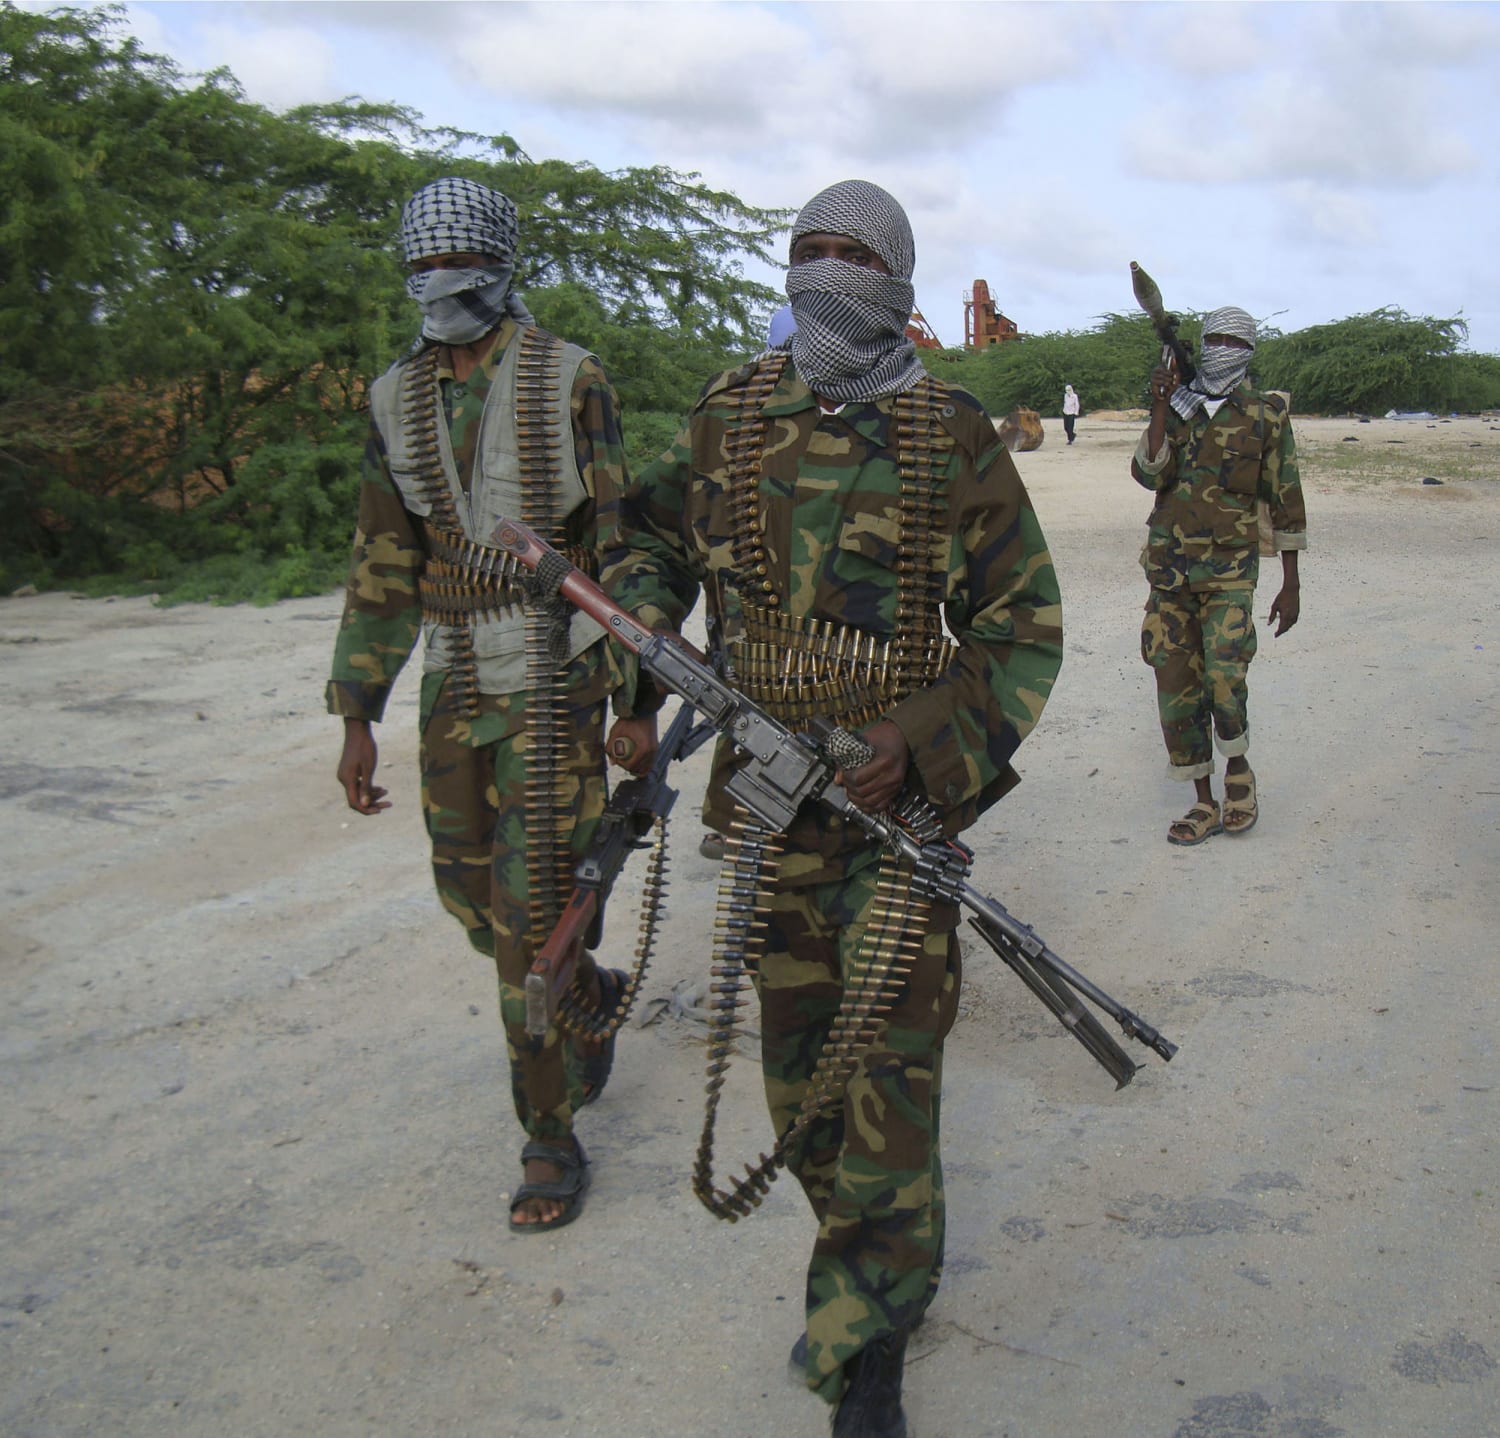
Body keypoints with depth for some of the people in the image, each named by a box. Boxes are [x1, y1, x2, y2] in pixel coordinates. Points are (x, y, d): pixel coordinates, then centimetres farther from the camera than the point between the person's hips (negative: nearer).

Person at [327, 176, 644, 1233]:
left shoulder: (570, 385, -7)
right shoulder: (400, 402, 6)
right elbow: (384, 566, 8)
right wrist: (358, 716, 6)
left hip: (555, 685, -5)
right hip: (456, 688, 5)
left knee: (533, 908, -5)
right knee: (472, 893, 15)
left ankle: (552, 1140, 11)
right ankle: (594, 997, 45)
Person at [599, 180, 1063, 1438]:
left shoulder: (954, 439, -5)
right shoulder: (730, 417, 4)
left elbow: (1024, 630, -3)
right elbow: (649, 543, 19)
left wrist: (919, 743, -17)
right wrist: (636, 677, 1)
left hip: (902, 791, -3)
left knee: (892, 1060, -4)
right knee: (796, 1059, 14)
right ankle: (864, 1242, 39)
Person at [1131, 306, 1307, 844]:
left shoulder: (1267, 415, 2)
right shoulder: (1178, 409, 9)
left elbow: (1286, 501, 3)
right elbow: (1148, 473, -5)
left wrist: (1291, 584, 2)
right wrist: (1161, 407, -13)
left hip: (1229, 571, -3)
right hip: (1169, 569, 3)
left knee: (1223, 679, -19)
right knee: (1176, 686, 4)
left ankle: (1238, 771, 11)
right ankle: (1205, 804, 16)